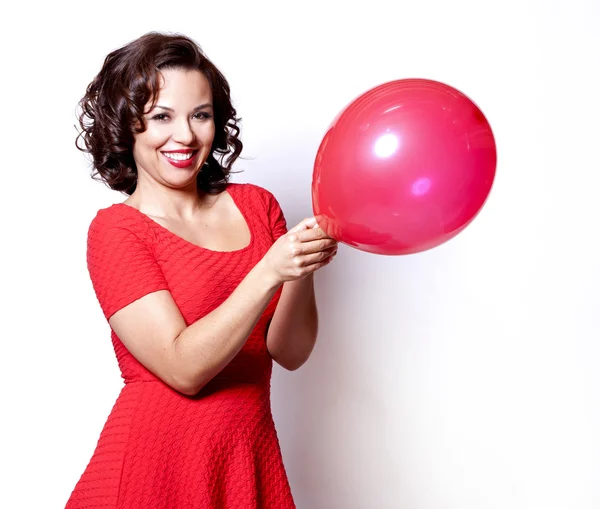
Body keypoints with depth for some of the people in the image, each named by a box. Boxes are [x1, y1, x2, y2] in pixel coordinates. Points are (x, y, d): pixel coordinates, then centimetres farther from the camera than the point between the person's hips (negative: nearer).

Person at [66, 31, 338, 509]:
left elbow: (290, 352, -3)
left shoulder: (255, 205, 2)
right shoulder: (115, 229, -9)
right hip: (154, 467, -3)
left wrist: (304, 267, -20)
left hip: (252, 460, 4)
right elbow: (184, 369, -19)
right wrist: (270, 272, -28)